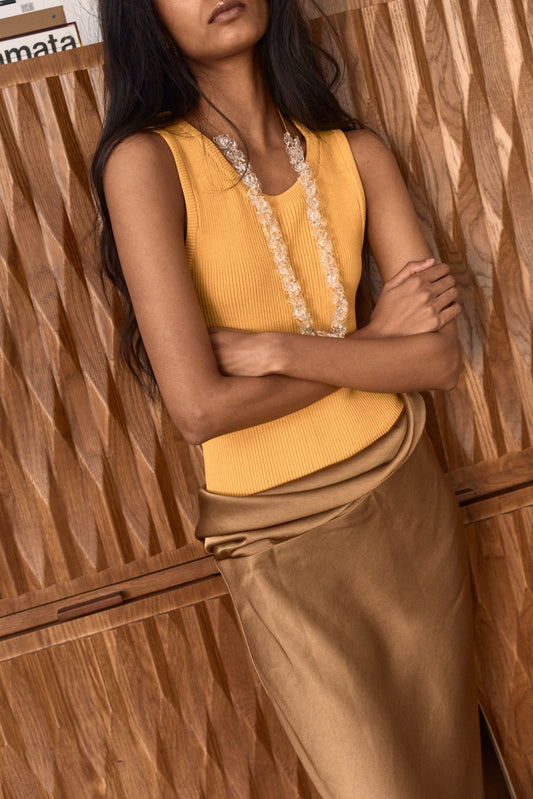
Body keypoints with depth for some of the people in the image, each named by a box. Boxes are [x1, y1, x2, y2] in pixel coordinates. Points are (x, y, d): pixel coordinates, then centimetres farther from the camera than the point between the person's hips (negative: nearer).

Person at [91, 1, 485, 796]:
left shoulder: (356, 153, 2)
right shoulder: (146, 160, -11)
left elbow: (442, 356, -7)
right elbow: (199, 406, -20)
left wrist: (276, 349, -18)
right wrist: (374, 343, -10)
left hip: (407, 493, 5)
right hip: (282, 538, -4)